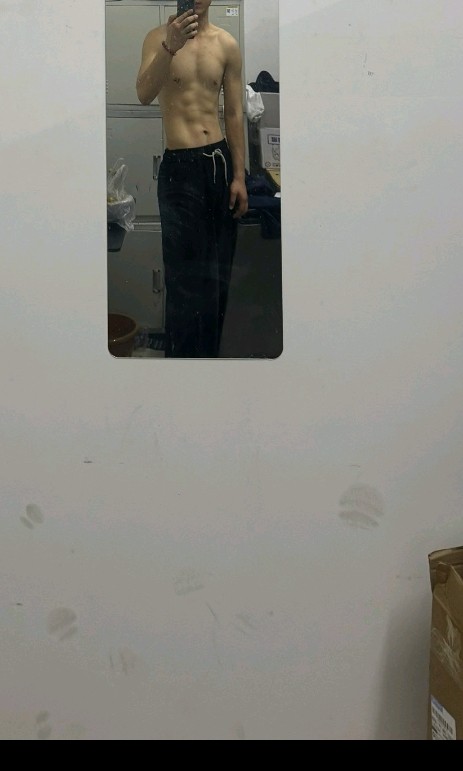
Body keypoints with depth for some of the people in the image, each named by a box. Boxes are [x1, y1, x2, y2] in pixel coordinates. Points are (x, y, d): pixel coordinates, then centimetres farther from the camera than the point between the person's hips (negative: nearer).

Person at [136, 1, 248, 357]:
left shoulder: (227, 44, 6)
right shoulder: (158, 37, -2)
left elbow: (234, 113, 7)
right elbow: (144, 95, -17)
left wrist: (239, 176, 2)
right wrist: (170, 47, -33)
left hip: (221, 161, 4)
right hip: (180, 167, -3)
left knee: (218, 271, 11)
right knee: (186, 274, -3)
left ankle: (209, 350, 25)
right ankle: (184, 354, 8)